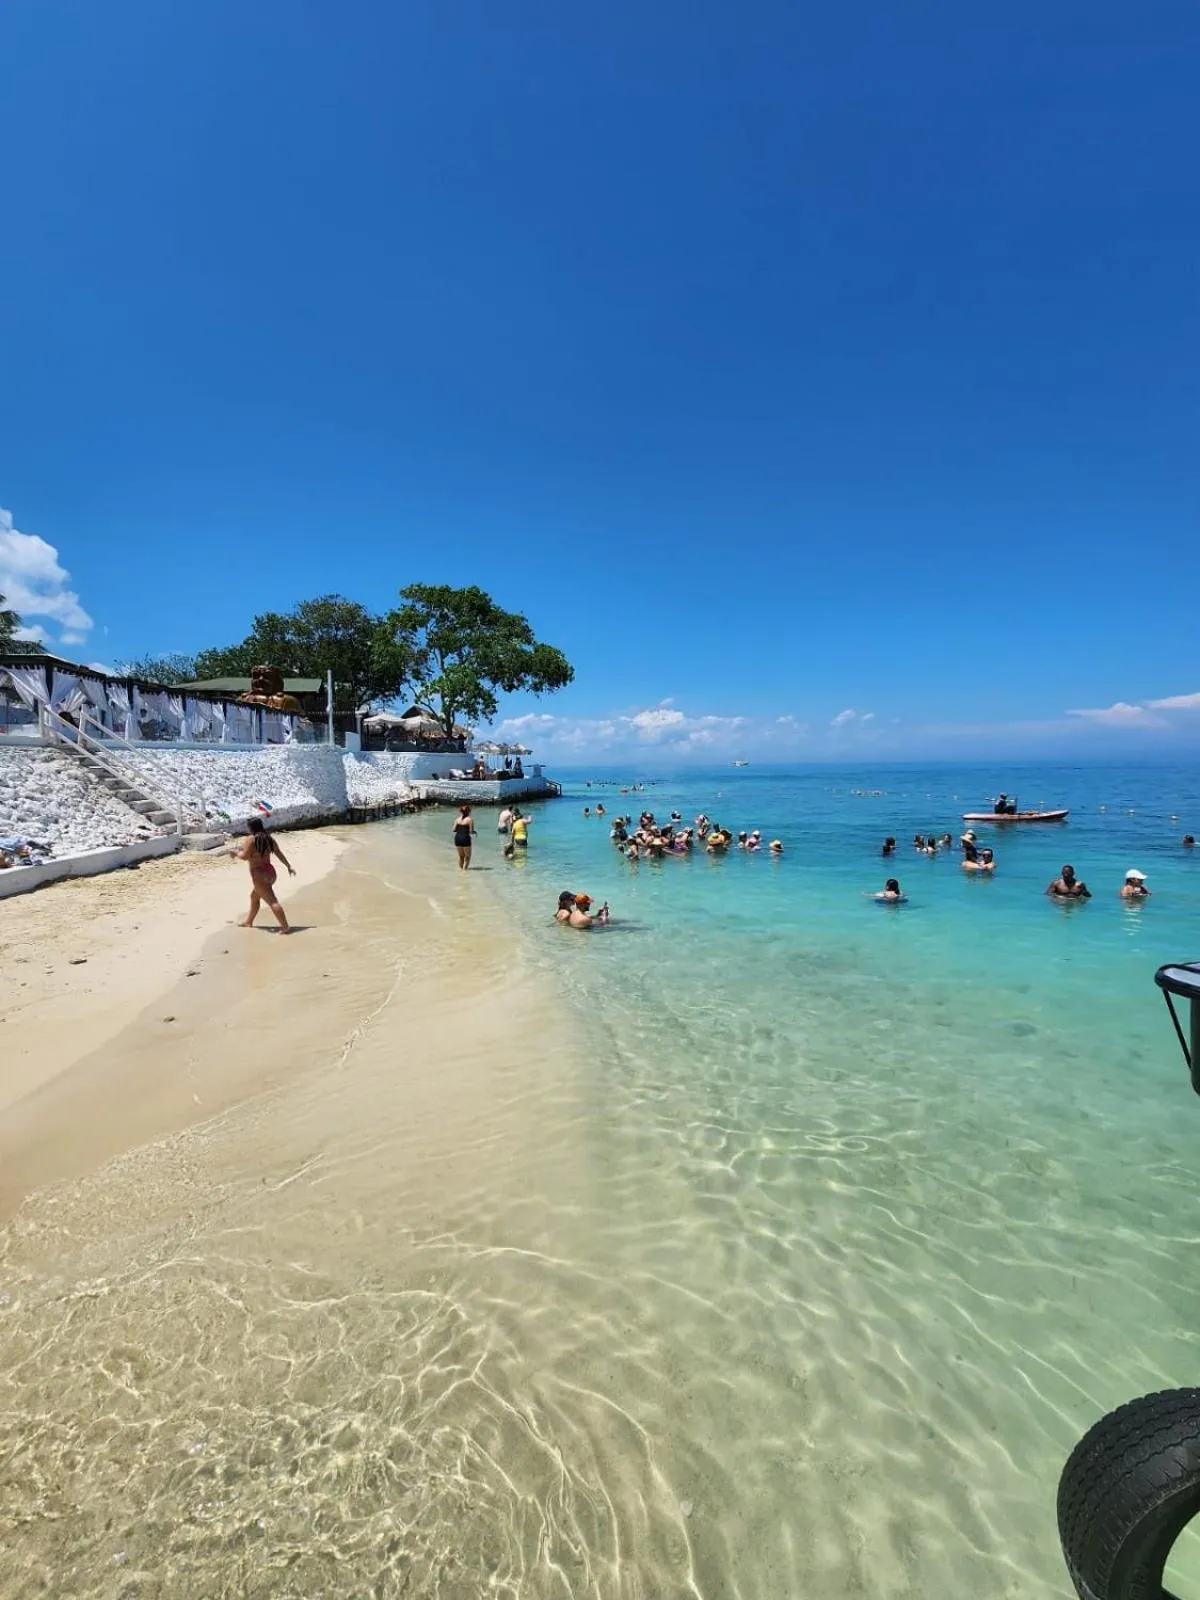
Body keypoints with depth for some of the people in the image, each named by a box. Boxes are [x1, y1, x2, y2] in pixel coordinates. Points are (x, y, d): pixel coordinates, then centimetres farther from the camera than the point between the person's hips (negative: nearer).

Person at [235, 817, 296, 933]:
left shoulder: (250, 839, -13)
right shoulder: (269, 837, 7)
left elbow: (245, 856, -15)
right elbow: (279, 853, 9)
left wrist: (236, 852, 5)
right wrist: (289, 866, 13)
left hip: (259, 874, -9)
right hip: (270, 871, 9)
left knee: (272, 901, -11)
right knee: (254, 897, 27)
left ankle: (285, 927, -14)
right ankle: (248, 921, 42)